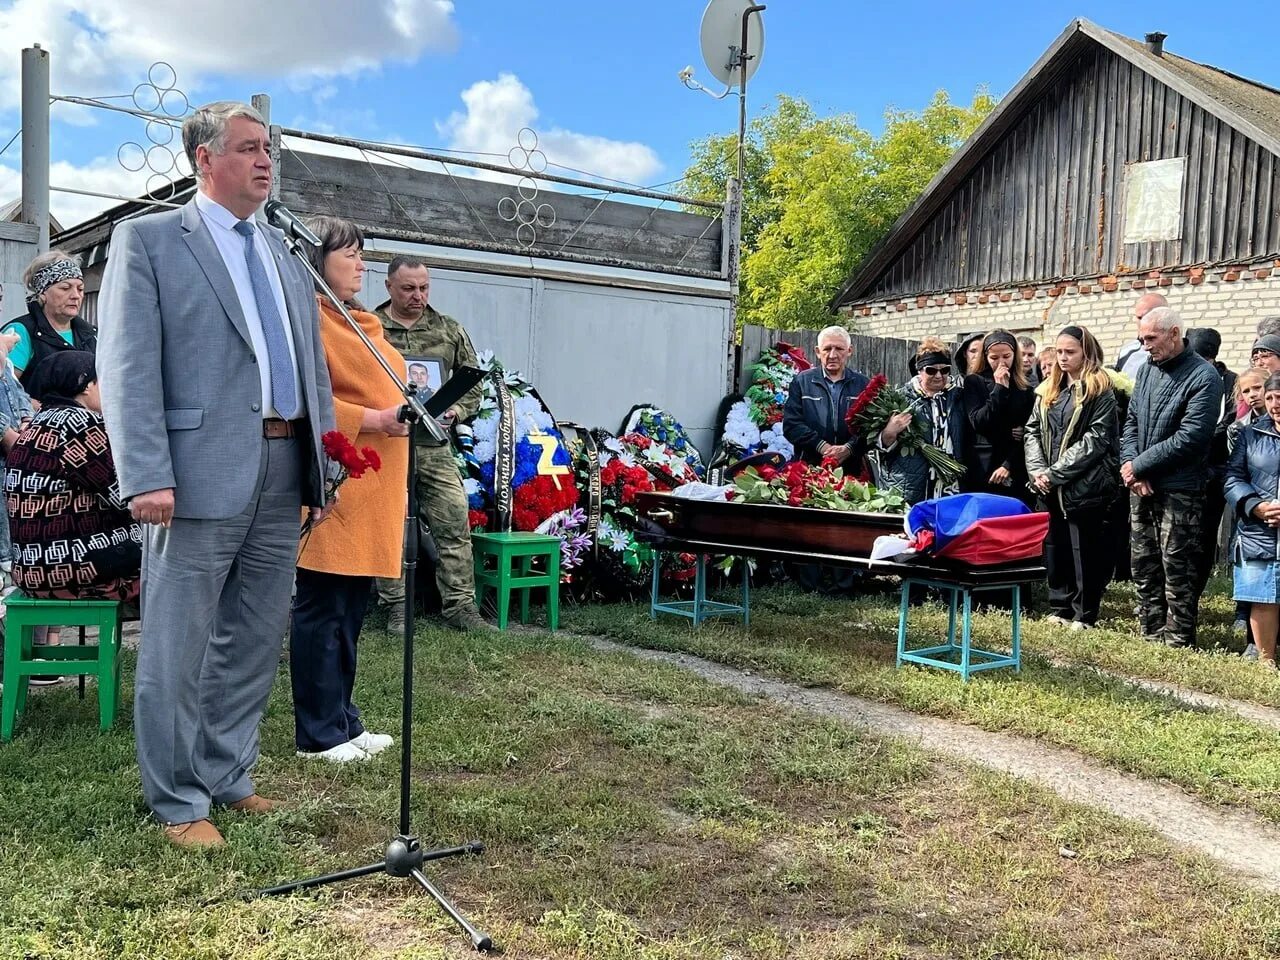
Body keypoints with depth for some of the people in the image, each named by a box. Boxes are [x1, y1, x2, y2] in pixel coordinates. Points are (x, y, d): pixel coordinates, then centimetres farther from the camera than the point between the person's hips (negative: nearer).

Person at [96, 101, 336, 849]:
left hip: (283, 476, 6)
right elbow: (127, 367, -8)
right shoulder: (148, 240, 1)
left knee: (256, 644, 13)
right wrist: (146, 476, -17)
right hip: (200, 475, -6)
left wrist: (324, 468, 12)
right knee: (179, 650, 3)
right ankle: (179, 801, 17)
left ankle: (228, 777, 28)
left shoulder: (287, 255, 19)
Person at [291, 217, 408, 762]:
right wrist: (371, 420, -20)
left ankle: (343, 719, 24)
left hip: (373, 486, 9)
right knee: (323, 610, -2)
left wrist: (404, 408, 12)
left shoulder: (363, 323, 21)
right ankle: (319, 734, 8)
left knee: (352, 609, 14)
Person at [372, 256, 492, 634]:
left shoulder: (449, 330, 11)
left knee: (454, 524, -1)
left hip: (434, 445, 2)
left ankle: (459, 605, 6)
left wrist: (457, 411, -4)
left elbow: (472, 383, 14)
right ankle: (397, 607, 15)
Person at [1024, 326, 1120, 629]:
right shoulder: (1048, 389, 14)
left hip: (1085, 485, -6)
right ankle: (1060, 608, 22)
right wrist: (1037, 470, -6)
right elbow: (1032, 431, 10)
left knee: (1084, 549, 0)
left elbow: (1097, 439, -14)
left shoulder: (1100, 390, -6)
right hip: (1050, 488, 6)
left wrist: (1056, 472, -16)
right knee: (1055, 545, 11)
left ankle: (1084, 614, 8)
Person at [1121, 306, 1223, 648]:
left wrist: (1138, 466, -13)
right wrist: (1130, 466, -6)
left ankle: (1178, 644, 7)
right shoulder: (1148, 369, 11)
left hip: (1178, 491, -7)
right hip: (1141, 487, 7)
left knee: (1177, 572, -2)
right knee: (1143, 567, 13)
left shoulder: (1203, 377, -11)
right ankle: (1151, 636, 24)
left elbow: (1190, 437, -18)